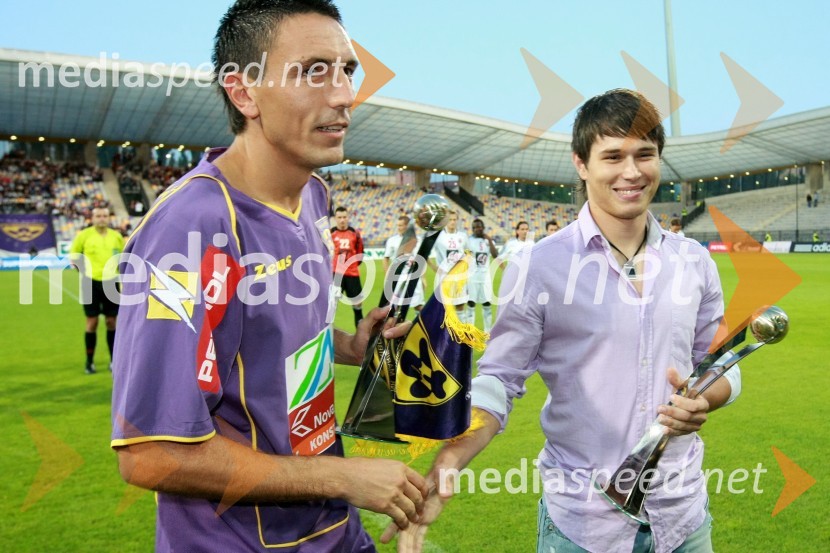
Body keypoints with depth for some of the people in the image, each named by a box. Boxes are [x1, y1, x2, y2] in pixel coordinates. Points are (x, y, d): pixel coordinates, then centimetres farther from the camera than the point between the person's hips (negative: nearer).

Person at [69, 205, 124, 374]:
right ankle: (89, 362, 13)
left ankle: (114, 361, 15)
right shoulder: (84, 235, -2)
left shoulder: (116, 236, 5)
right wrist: (83, 269, -1)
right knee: (92, 323, 1)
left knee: (112, 322, 5)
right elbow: (73, 255, 8)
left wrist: (118, 268, 4)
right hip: (91, 283, -2)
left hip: (111, 283, 2)